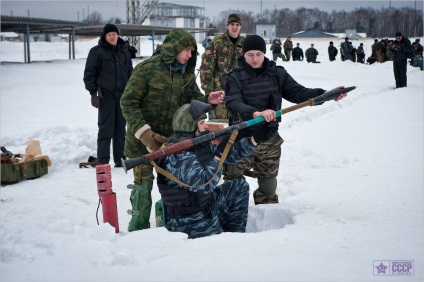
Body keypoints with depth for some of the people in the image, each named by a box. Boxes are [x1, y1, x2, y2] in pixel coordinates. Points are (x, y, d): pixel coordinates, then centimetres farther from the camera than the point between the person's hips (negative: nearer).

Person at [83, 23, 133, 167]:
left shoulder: (124, 53, 14)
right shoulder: (97, 52, -1)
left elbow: (130, 74, 21)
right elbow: (89, 74, -3)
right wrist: (93, 93, -9)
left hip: (122, 95, 5)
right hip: (105, 95, -5)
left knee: (120, 129, 8)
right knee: (105, 129, -6)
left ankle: (120, 159, 15)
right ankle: (103, 162, -3)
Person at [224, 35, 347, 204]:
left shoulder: (277, 74, 4)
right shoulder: (235, 77, -7)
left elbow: (298, 93, 1)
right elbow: (233, 103, -22)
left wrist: (327, 94, -13)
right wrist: (255, 113, -41)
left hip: (269, 140, 3)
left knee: (268, 186, 15)